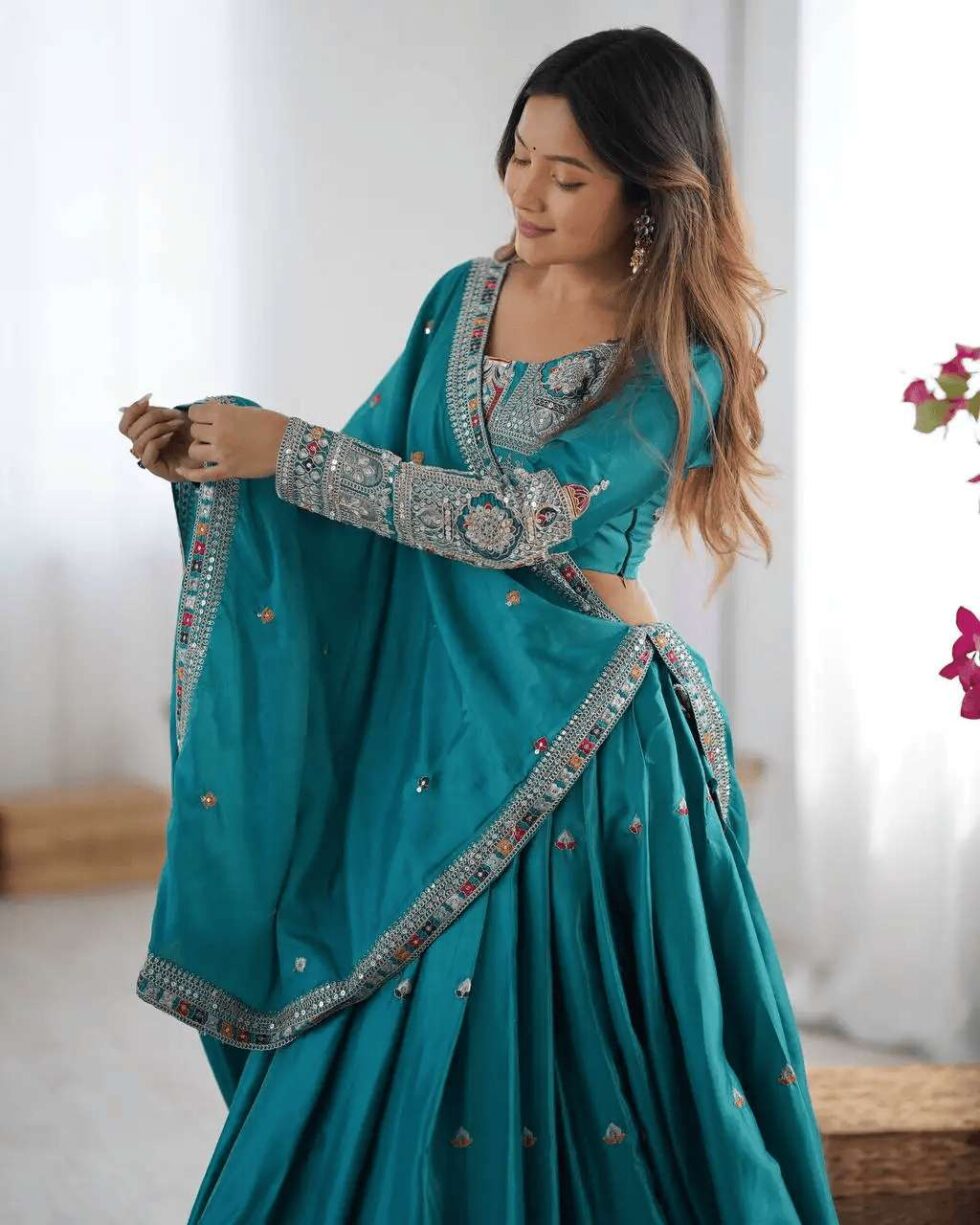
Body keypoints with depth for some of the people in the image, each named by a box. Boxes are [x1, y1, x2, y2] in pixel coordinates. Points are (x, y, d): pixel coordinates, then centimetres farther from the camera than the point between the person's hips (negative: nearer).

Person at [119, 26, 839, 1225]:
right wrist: (209, 448, -8)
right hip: (427, 723, 5)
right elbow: (369, 470, 10)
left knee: (559, 1035, 2)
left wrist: (286, 448, -21)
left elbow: (520, 519, -21)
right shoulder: (464, 297, 7)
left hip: (580, 741, -5)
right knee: (384, 1045, 10)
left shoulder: (677, 359, -11)